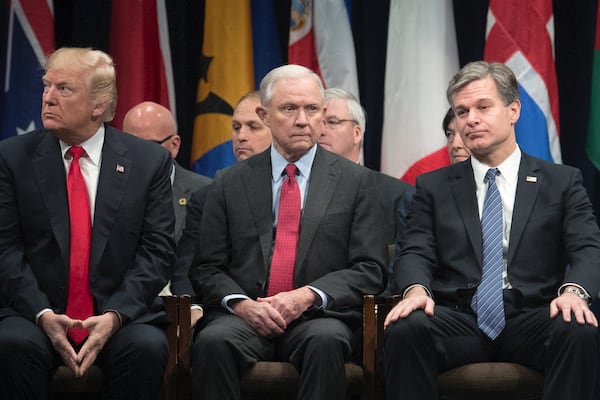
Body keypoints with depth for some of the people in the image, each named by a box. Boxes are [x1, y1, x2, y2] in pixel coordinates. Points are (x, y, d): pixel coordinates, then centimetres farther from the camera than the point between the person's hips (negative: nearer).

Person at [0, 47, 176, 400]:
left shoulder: (150, 161, 4)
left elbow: (158, 250, -1)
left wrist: (116, 315, -15)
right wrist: (42, 314, -15)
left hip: (122, 313, 0)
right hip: (37, 314, 0)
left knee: (148, 347, -31)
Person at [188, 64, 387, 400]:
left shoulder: (355, 180, 10)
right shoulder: (231, 183, 14)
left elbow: (371, 270, 4)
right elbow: (206, 269, 11)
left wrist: (310, 296, -12)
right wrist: (240, 303, -10)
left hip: (318, 316, -1)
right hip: (245, 316, 1)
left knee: (326, 341, -36)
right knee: (213, 342, -33)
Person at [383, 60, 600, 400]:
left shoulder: (563, 182, 15)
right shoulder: (434, 187, 19)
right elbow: (417, 252, 8)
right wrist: (416, 289, -17)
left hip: (532, 319, -1)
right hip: (460, 318, 1)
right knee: (406, 329, -33)